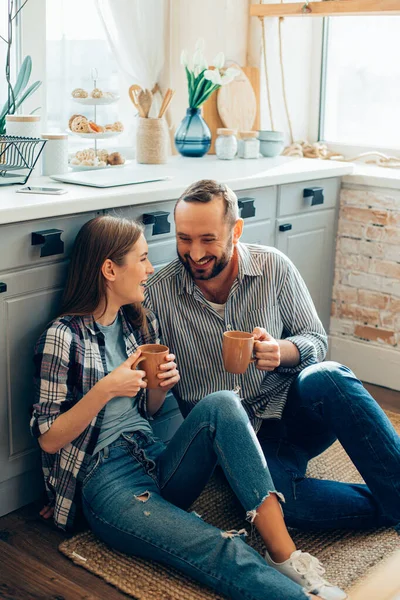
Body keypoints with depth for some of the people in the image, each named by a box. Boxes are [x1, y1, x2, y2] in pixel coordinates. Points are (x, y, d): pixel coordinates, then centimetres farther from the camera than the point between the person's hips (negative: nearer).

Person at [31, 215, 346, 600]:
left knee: (221, 404, -25)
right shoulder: (63, 337, -7)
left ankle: (287, 555, -31)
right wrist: (104, 389, -20)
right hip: (107, 480, -6)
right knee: (223, 553, -31)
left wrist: (161, 387, -1)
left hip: (157, 461, 6)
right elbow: (48, 439, -7)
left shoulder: (141, 324, 14)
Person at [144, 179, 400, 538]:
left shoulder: (274, 267, -1)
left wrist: (281, 351, -19)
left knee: (326, 379, -35)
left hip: (291, 411, 1)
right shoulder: (158, 293, -5)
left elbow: (316, 341, 4)